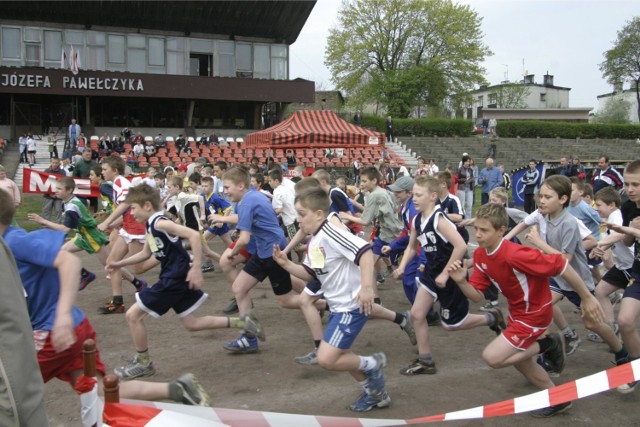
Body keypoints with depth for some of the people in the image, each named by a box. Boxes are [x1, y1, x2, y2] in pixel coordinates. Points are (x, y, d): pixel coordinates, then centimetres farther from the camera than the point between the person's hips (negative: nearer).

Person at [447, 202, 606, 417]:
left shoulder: (514, 255, -33)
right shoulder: (480, 255, -7)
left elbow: (560, 265, -29)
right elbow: (477, 296, -6)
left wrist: (587, 298, -23)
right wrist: (461, 282, -26)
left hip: (534, 313, -9)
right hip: (516, 311, 9)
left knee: (492, 357, -15)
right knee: (519, 358, 24)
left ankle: (545, 345, 4)